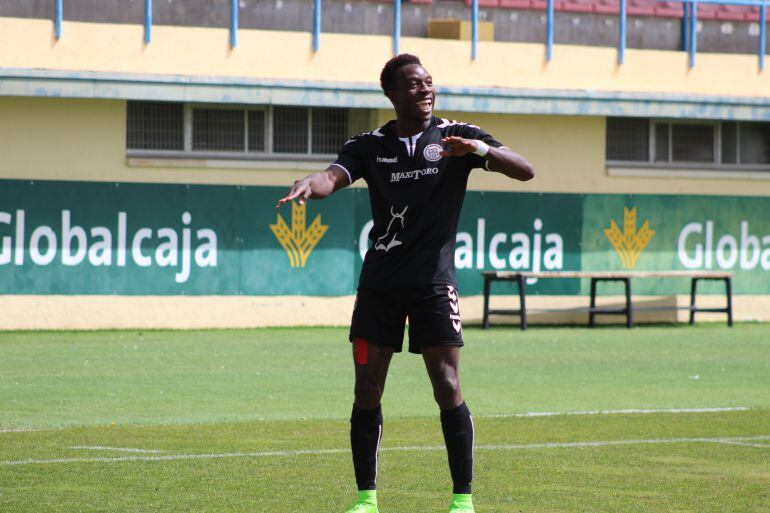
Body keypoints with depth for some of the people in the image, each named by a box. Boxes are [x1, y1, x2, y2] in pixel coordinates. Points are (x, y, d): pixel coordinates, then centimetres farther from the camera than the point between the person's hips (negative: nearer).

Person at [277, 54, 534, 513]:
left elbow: (525, 171, -7)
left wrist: (480, 150, -26)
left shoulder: (455, 137, 2)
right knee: (367, 390, 0)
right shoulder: (370, 146, 6)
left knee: (447, 389, -6)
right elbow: (336, 176, -12)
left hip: (433, 282, -2)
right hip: (379, 284, 2)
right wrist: (309, 185, -36)